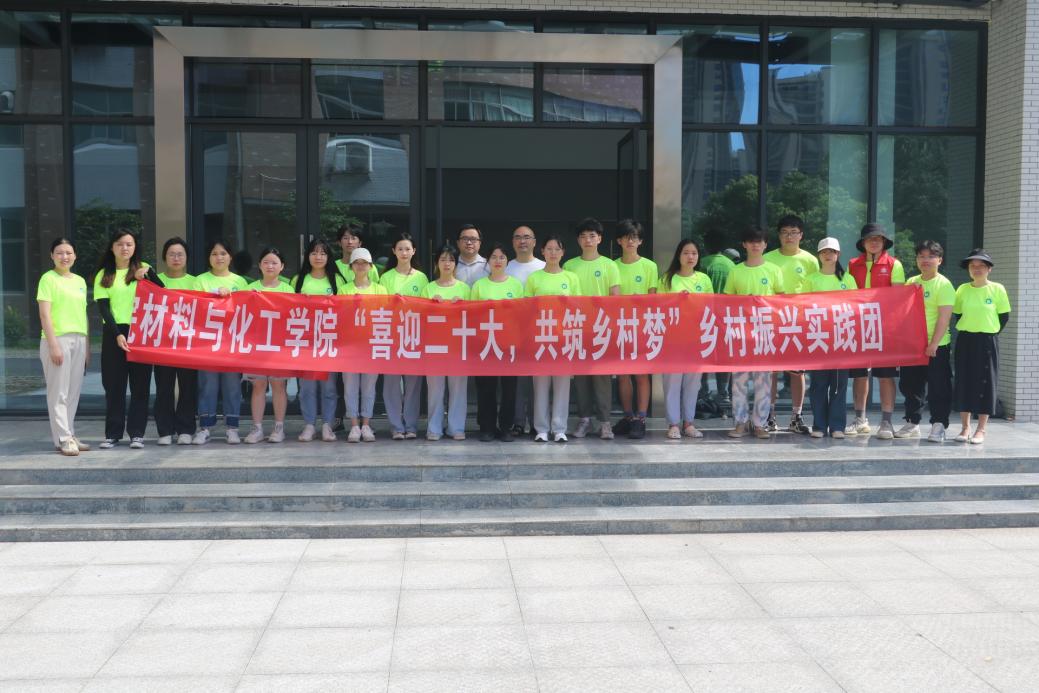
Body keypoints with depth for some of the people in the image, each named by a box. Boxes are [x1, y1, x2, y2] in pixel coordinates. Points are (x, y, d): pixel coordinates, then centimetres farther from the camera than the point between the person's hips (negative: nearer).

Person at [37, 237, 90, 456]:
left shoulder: (80, 281, 15)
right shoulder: (48, 278, -3)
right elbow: (45, 314, -9)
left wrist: (87, 345, 14)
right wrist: (53, 344, -16)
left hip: (78, 340, 6)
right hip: (58, 339, -6)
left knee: (73, 392, 8)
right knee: (58, 393, -3)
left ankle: (69, 435, 14)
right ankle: (64, 439, -2)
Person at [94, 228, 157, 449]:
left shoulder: (142, 269, 9)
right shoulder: (103, 275, 8)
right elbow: (104, 308, 1)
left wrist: (149, 273, -14)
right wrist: (117, 334, -11)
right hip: (114, 334, 0)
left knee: (140, 384, 0)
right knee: (114, 385, 2)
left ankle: (137, 433, 5)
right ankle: (113, 433, 9)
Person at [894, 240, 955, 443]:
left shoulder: (944, 285, -8)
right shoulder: (911, 282, 12)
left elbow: (944, 317, -15)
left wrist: (934, 343, -21)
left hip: (936, 346, -6)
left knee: (938, 387, -3)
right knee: (910, 385, 12)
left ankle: (939, 426, 4)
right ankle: (912, 423, 24)